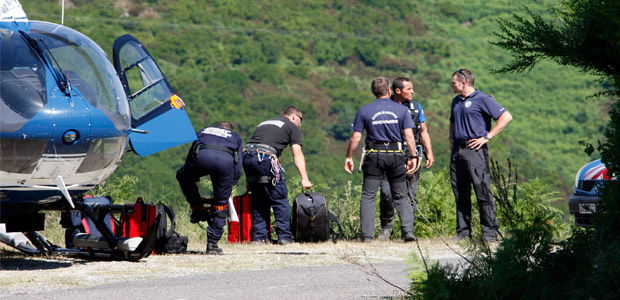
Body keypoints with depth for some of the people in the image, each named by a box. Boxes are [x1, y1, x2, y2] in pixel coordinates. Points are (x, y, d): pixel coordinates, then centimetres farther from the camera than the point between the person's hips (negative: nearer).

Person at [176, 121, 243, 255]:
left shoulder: (203, 132, 42)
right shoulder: (235, 137, 39)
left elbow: (189, 159, 38)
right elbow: (238, 167, 28)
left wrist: (194, 181, 45)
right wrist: (231, 185, 33)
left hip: (202, 156, 0)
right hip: (226, 161, 0)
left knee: (183, 176, 33)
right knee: (220, 205, 12)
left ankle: (198, 209, 26)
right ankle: (212, 244, 9)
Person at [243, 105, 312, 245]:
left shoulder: (264, 123, 34)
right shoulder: (292, 127, 16)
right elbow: (297, 155, 4)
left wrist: (249, 179, 30)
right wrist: (304, 179, -3)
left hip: (246, 156, 6)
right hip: (265, 157, -6)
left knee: (259, 200, 16)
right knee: (280, 200, 2)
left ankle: (259, 237, 14)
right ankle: (285, 237, 1)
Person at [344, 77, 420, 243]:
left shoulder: (364, 111, 1)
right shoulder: (402, 110, 3)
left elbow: (355, 137, 0)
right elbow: (409, 136, -4)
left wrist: (348, 157, 9)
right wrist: (413, 157, 2)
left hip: (374, 155, -1)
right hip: (396, 154, 1)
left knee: (368, 196, 4)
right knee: (401, 196, 10)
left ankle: (367, 235, -1)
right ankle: (408, 230, -4)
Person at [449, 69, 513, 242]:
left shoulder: (482, 99, -4)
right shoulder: (456, 101, 20)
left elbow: (506, 117, -10)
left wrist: (487, 137, -12)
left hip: (474, 150, -8)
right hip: (457, 150, 8)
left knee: (483, 192, -9)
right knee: (460, 193, 6)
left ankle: (490, 232, -9)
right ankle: (463, 232, 10)